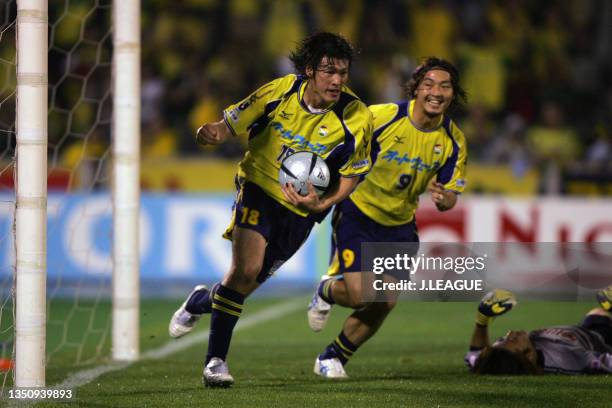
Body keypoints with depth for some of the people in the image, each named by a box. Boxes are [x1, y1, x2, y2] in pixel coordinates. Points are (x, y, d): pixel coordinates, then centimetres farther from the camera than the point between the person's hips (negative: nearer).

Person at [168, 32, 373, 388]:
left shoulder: (356, 118, -17)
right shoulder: (280, 92, -15)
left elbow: (352, 175, -5)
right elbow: (233, 123, -5)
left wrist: (322, 204, -24)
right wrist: (214, 133, -30)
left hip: (301, 210, 2)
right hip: (259, 188, -2)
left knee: (249, 282, 7)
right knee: (246, 268, -22)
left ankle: (200, 302, 41)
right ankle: (216, 359, -10)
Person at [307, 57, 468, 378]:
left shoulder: (453, 141, -9)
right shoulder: (380, 117, -21)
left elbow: (451, 194, -3)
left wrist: (443, 198, -26)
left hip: (399, 225, 4)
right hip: (357, 214, -4)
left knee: (385, 303, -1)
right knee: (359, 295, -16)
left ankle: (333, 358, 22)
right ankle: (326, 292, 22)